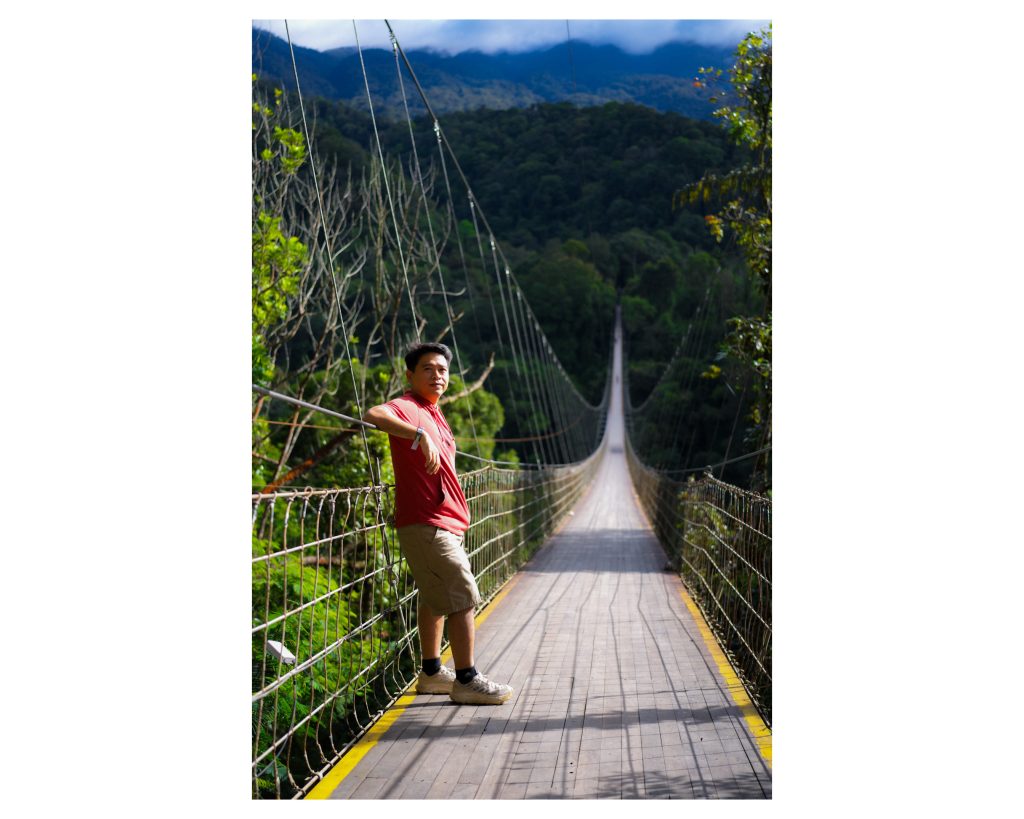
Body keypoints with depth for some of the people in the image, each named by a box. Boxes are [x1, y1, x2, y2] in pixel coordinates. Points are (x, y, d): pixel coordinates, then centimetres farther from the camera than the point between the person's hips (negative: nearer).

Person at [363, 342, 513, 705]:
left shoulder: (433, 414, 18)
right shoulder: (408, 408, -13)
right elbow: (372, 414, -36)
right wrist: (420, 435, -43)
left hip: (444, 523, 10)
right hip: (425, 525, -10)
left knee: (436, 598, 18)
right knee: (464, 597, -8)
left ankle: (431, 673, 29)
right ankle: (466, 680, -1)